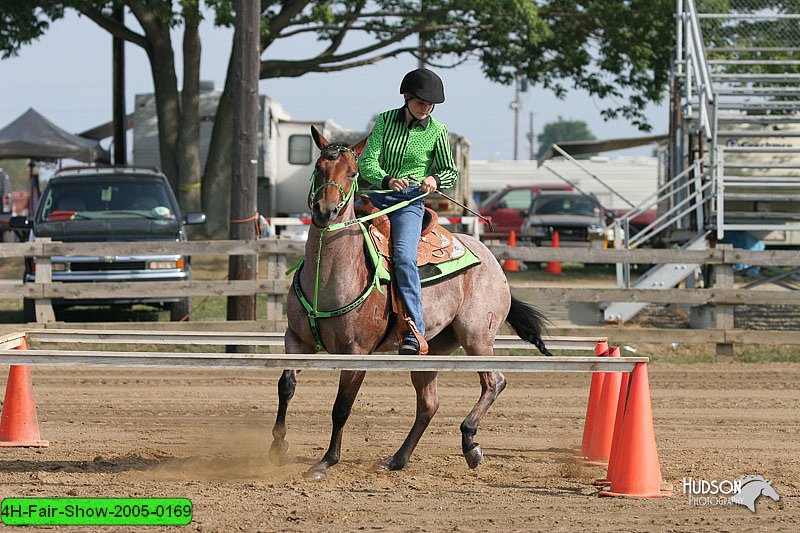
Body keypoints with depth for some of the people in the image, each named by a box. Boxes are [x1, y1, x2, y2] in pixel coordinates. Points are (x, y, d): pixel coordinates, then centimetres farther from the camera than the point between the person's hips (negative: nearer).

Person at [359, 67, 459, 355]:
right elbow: (367, 161, -5)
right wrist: (387, 180, -26)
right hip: (377, 195, 4)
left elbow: (451, 171, 9)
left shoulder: (436, 131, 1)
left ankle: (415, 332, -33)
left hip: (410, 201, -4)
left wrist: (435, 180, -14)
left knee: (403, 256, -27)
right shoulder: (386, 120, 3)